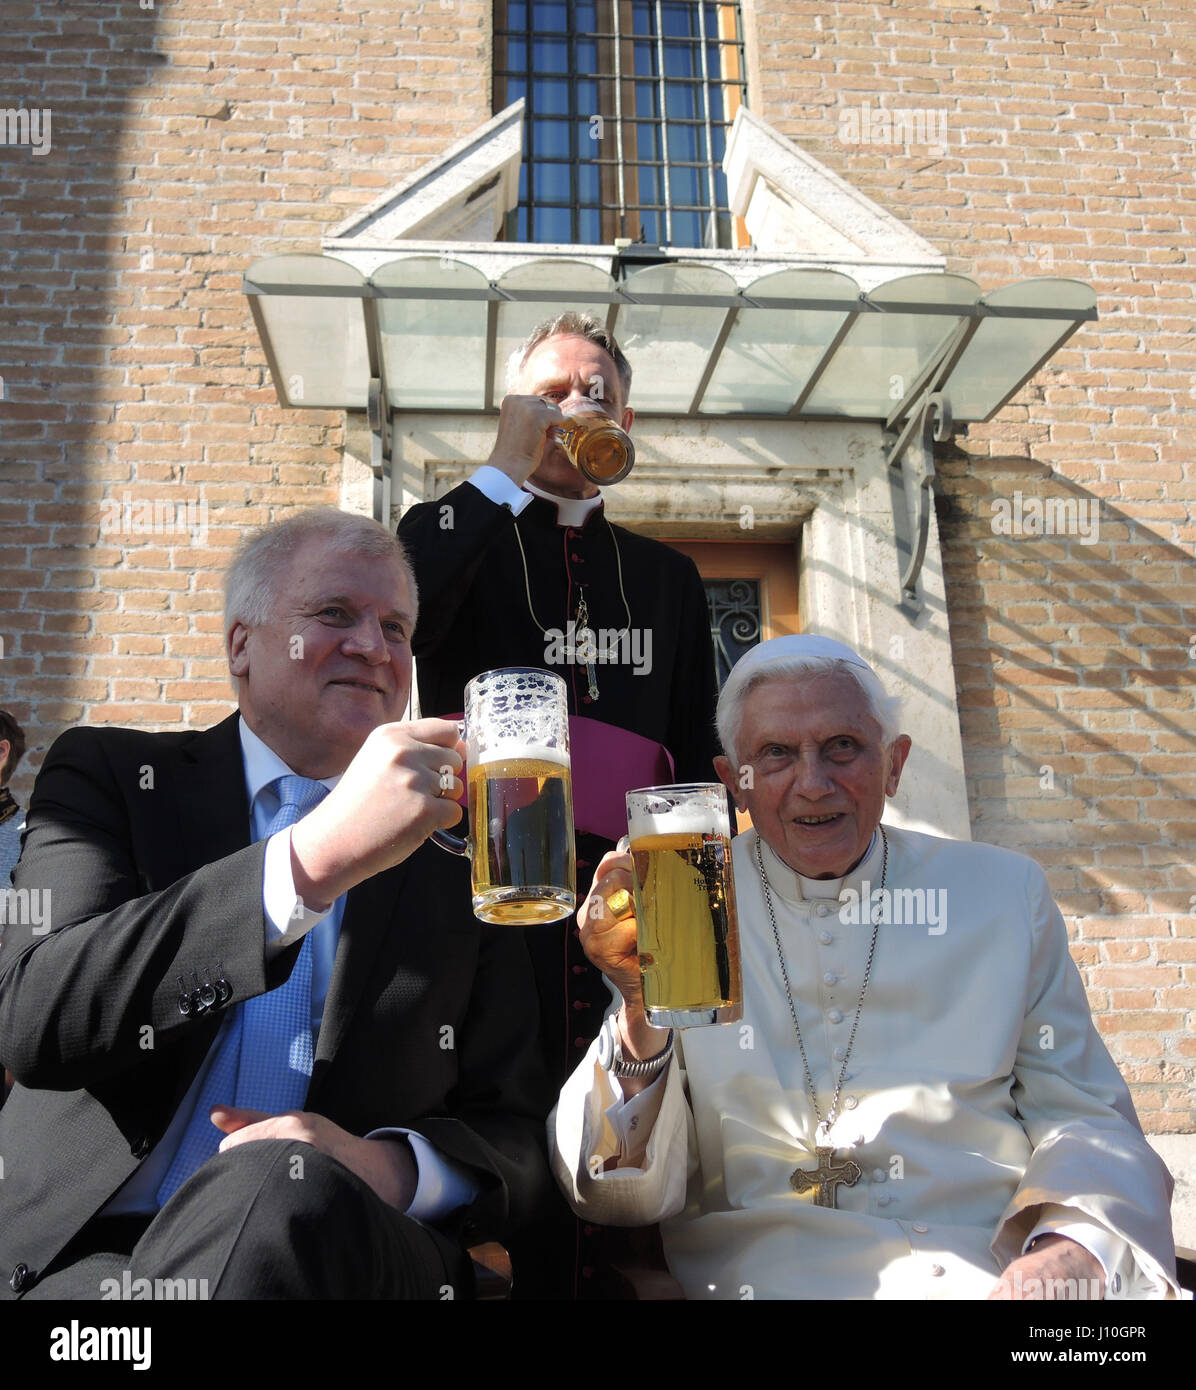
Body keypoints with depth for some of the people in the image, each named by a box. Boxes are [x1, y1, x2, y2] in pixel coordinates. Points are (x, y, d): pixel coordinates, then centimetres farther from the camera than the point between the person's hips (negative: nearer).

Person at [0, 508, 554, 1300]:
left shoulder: (462, 859, 8)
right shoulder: (111, 776, 7)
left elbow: (520, 1143, 7)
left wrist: (389, 1167, -17)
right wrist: (315, 856, -25)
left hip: (344, 1257, 1)